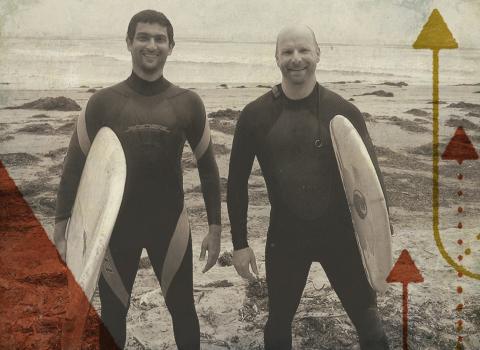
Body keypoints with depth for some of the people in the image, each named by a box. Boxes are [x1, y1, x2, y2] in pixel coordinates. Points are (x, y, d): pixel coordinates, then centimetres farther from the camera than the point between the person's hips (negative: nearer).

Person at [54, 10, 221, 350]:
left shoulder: (188, 103, -3)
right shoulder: (103, 102, -5)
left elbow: (207, 165, 4)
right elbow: (75, 166, 0)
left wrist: (215, 228, 3)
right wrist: (62, 232, -4)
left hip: (171, 224, 0)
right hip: (113, 225, 0)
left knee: (183, 310, 11)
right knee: (112, 314, 13)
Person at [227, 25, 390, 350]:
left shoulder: (344, 112, -7)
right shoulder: (256, 115, -5)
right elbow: (237, 180, 1)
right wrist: (240, 243, 1)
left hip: (342, 235, 0)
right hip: (284, 237, 1)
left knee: (369, 324, 10)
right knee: (279, 320, 18)